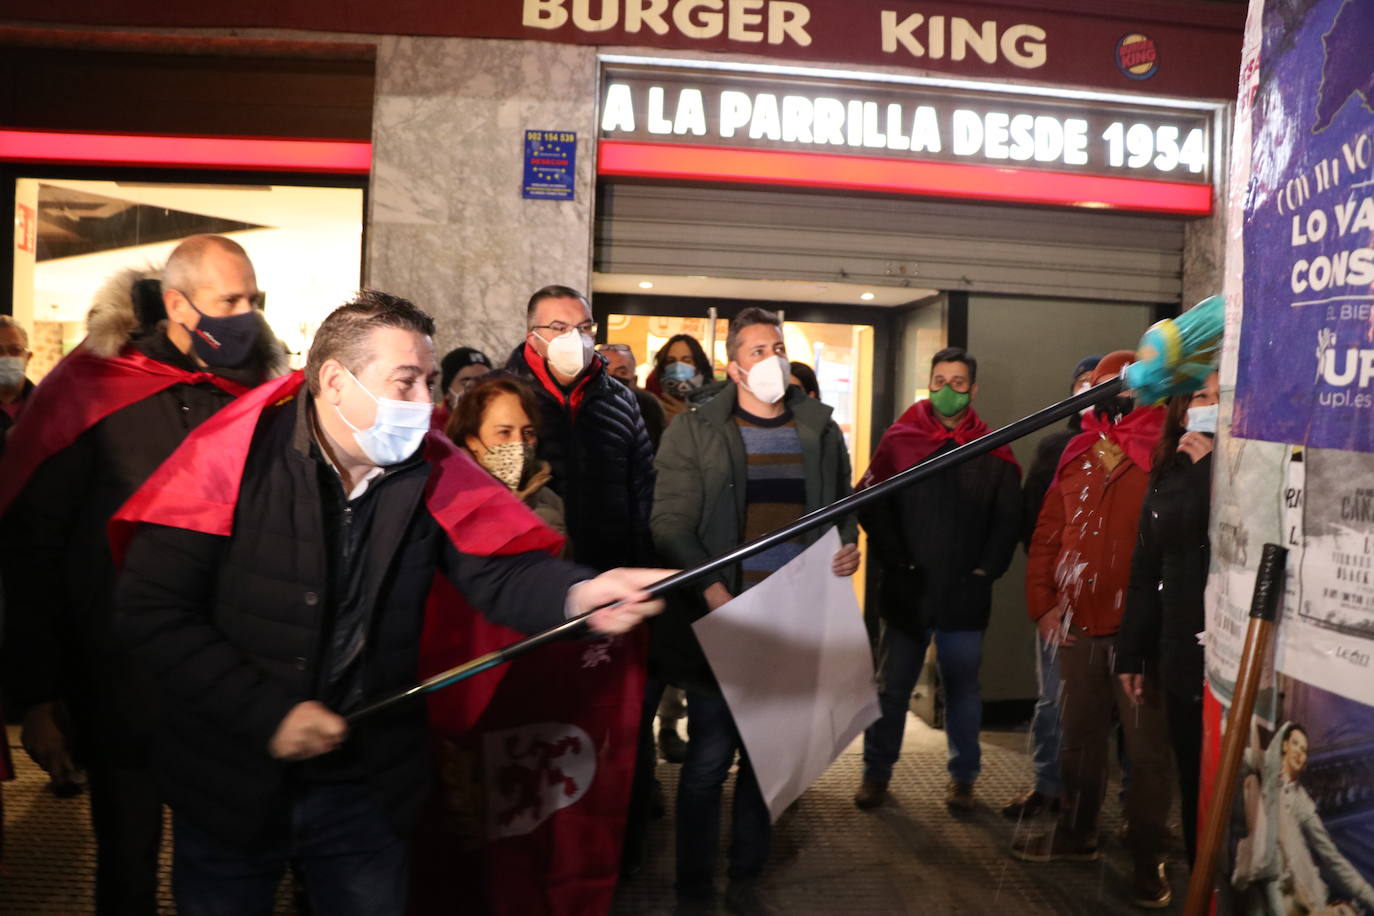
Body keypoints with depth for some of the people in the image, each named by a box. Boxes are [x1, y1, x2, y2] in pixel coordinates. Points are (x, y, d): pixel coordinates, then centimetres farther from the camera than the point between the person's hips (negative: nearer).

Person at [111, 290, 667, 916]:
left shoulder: (431, 473, -7)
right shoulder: (238, 454, -16)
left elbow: (500, 571, -15)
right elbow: (152, 609, -16)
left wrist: (578, 595, -37)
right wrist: (267, 713, -20)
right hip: (231, 779, -2)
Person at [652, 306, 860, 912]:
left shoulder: (819, 428, 9)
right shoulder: (694, 429, -2)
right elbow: (672, 523, -8)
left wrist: (848, 545, -2)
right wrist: (714, 594, -19)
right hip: (720, 621, -3)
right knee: (711, 755, 2)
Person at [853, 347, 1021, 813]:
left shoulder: (994, 451, 2)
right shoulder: (899, 441, -1)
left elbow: (1008, 520, 1)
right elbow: (871, 504, -4)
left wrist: (985, 570, -7)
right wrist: (895, 560, -9)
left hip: (966, 596, 1)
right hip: (907, 590, 0)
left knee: (962, 689, 12)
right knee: (892, 687, 10)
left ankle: (963, 777, 29)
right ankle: (877, 771, 24)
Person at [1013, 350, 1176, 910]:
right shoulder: (1077, 453, 10)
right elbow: (1047, 535, 12)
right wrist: (1042, 603, 5)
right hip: (1079, 625, 5)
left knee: (1146, 746, 6)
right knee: (1078, 737, 17)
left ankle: (1148, 857, 19)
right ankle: (1076, 832, 33)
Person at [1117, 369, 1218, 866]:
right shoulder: (1166, 477, 10)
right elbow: (1144, 574, 12)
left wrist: (1211, 466, -17)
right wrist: (1131, 654, 10)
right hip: (1180, 656, 4)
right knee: (1192, 781, 13)